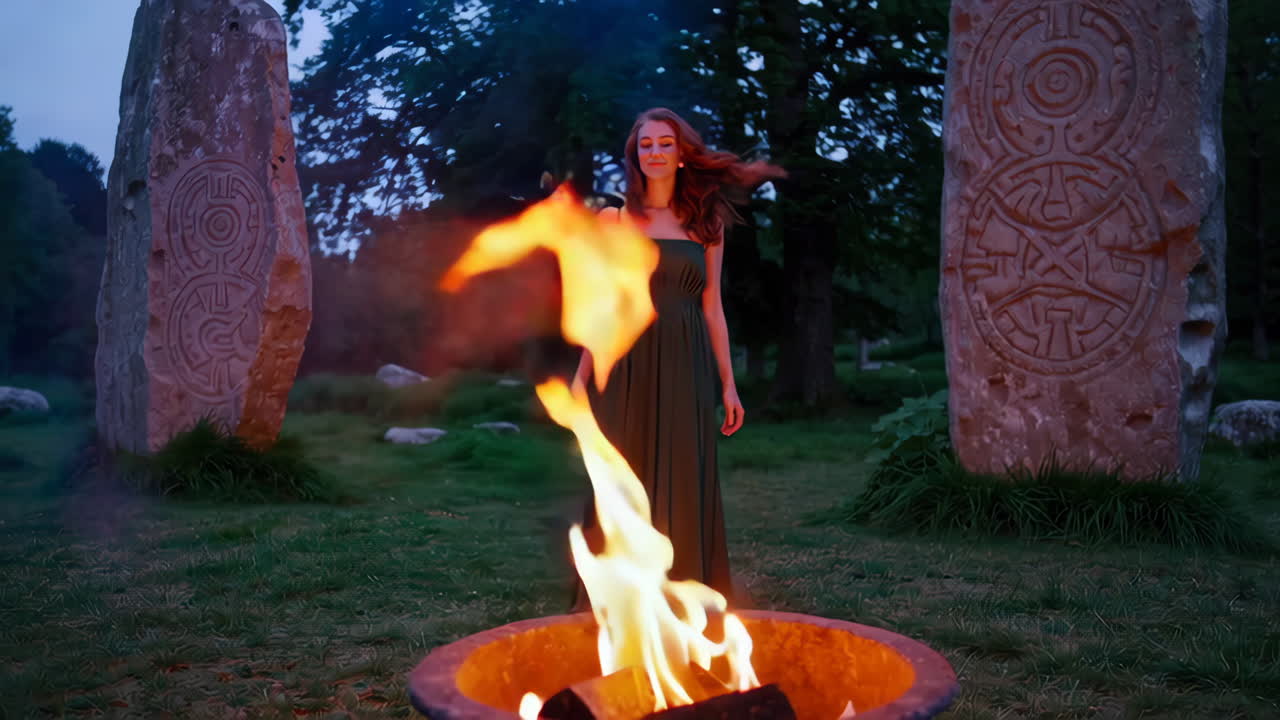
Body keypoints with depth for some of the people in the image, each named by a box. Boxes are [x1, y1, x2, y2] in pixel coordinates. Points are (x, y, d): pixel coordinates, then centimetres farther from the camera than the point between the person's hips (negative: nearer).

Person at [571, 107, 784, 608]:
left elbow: (711, 308, 10)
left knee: (684, 490, 3)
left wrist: (728, 384, 6)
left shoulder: (705, 223, 10)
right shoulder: (613, 219, 7)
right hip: (626, 368, -1)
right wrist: (581, 377, 0)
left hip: (685, 372, 1)